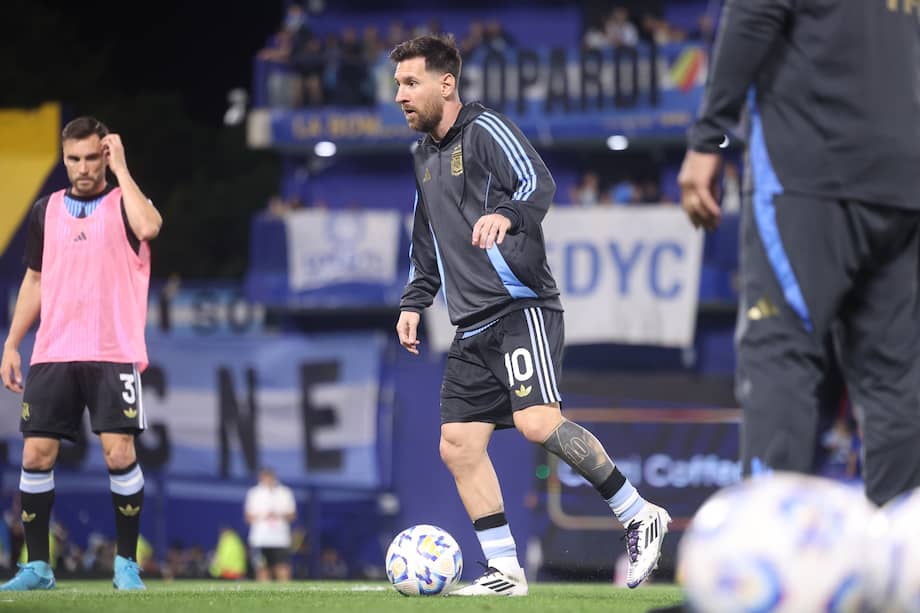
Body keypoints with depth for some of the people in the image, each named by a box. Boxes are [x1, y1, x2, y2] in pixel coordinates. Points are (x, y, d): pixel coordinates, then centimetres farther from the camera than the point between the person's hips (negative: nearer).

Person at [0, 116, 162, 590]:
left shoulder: (124, 203, 1)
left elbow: (149, 227, -23)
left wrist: (120, 169, -13)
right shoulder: (46, 210, 12)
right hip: (52, 354, 4)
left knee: (119, 452, -12)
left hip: (113, 354, -4)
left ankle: (126, 563, 0)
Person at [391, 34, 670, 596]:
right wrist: (414, 303, 22)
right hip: (474, 327, 9)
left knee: (537, 422, -26)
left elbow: (538, 182, -22)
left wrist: (507, 214, -41)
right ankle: (505, 572, 4)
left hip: (522, 306, -9)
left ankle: (640, 515, -13)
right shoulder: (425, 155, 20)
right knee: (458, 444, 0)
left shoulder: (485, 129, -5)